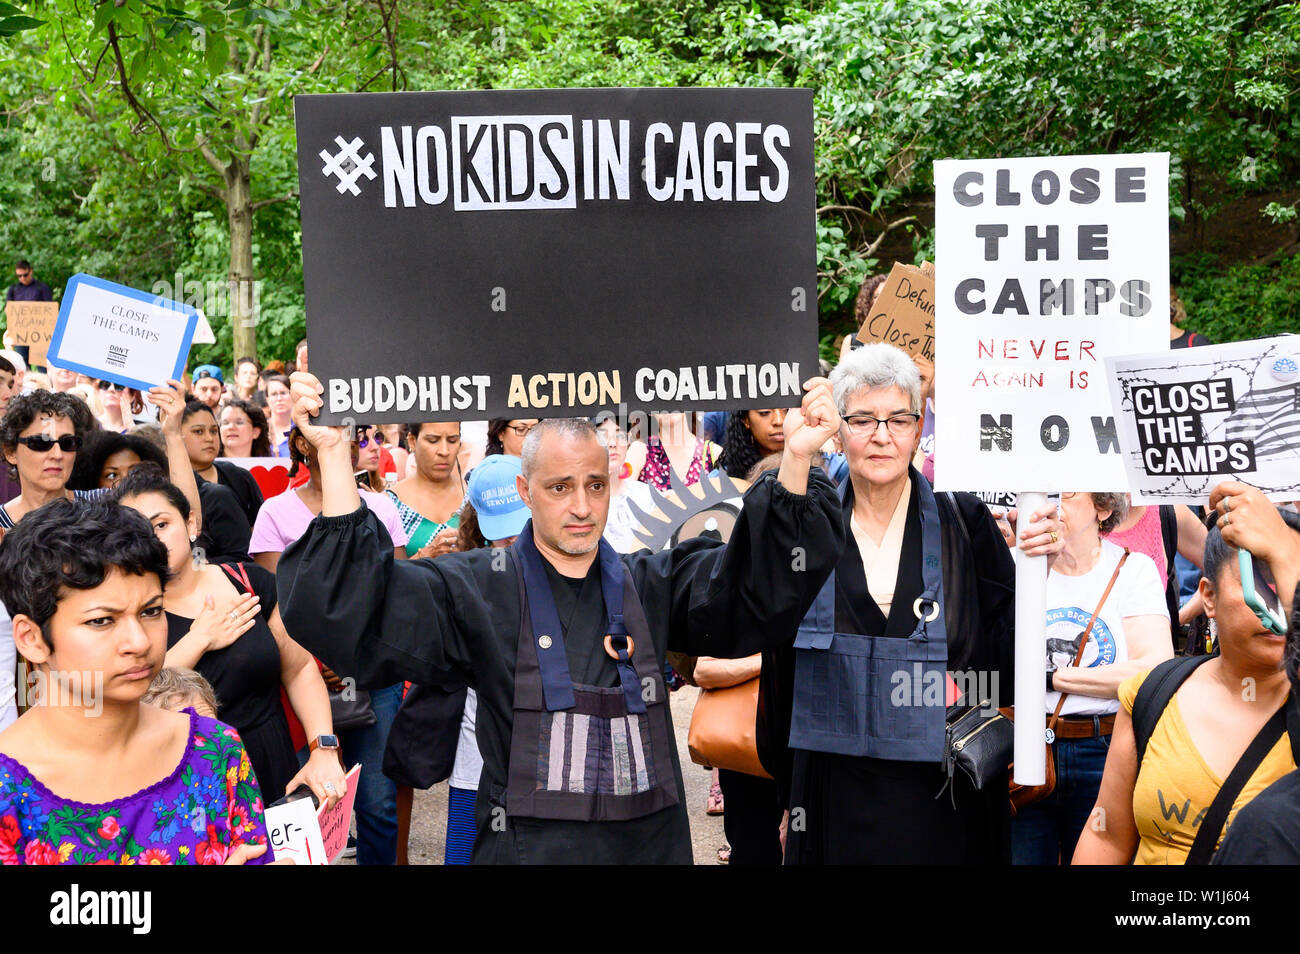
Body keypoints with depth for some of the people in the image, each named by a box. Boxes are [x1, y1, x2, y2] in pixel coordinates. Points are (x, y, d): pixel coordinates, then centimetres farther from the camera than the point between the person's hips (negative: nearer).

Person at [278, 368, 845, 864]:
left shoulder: (651, 583, 7)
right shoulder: (476, 589, -3)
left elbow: (763, 585, -3)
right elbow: (353, 617, -14)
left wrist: (796, 460, -18)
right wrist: (333, 454, -22)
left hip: (651, 843, 3)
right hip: (526, 848, -2)